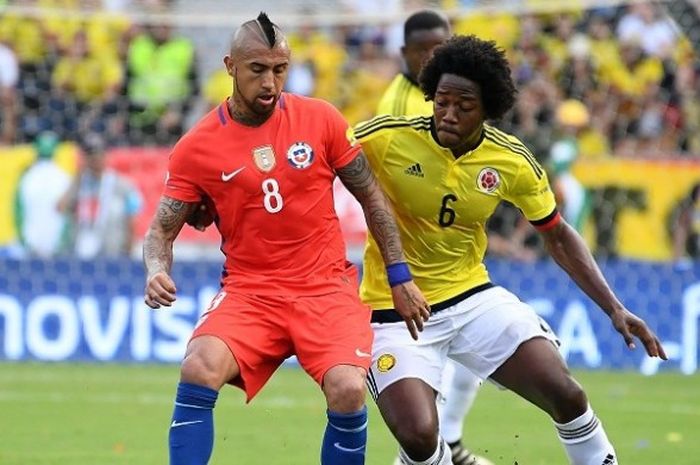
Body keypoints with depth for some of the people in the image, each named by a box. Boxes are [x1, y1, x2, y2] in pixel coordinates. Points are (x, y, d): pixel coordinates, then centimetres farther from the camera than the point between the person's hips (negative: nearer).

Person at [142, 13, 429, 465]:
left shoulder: (321, 120, 0)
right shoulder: (197, 148, -2)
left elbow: (371, 195, 10)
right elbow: (162, 229, 4)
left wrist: (400, 277, 9)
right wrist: (157, 271, -18)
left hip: (326, 287, 0)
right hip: (249, 290, 0)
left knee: (348, 391, -24)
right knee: (199, 369, -28)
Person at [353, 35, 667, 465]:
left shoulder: (513, 163, -7)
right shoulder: (384, 138, -18)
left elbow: (557, 236, 7)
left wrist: (614, 308, 1)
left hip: (474, 298, 3)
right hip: (397, 311, -3)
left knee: (565, 394, -10)